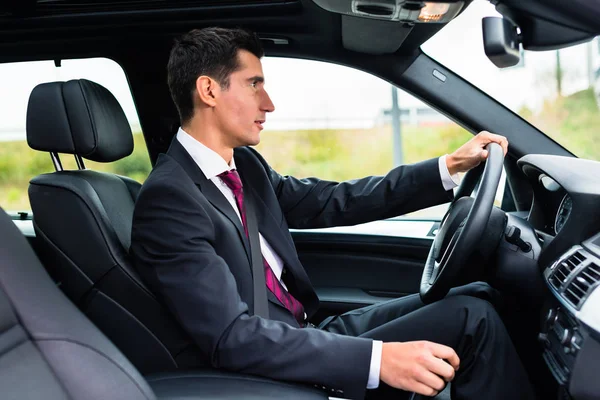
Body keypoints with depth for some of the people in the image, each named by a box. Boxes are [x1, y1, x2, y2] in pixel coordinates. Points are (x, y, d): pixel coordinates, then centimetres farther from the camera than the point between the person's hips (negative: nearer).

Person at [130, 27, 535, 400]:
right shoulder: (167, 198, -21)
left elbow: (334, 201, 9)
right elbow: (232, 337, -28)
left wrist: (449, 166, 5)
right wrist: (378, 358, -34)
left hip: (308, 335, 9)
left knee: (472, 302, 8)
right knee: (471, 319, -11)